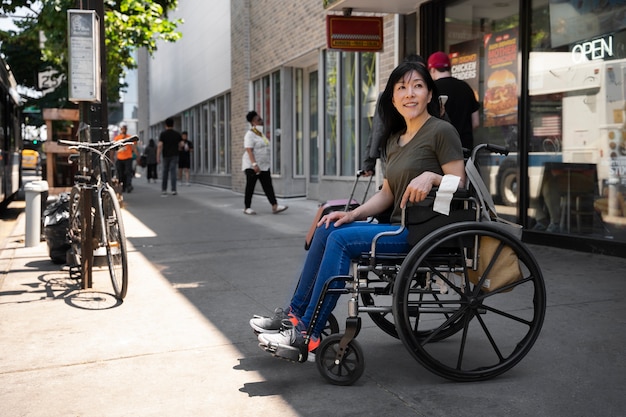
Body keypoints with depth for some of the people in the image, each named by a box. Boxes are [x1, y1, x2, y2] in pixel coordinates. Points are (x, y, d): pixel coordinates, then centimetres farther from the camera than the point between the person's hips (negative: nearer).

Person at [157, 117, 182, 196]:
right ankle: (173, 190, -11)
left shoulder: (163, 134, -4)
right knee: (173, 172, -4)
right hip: (174, 155, 0)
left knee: (165, 172, 12)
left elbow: (159, 146, -12)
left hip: (166, 155, 0)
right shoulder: (177, 133, 1)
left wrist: (158, 157, -12)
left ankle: (164, 190, 14)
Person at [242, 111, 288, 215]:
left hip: (263, 166, 8)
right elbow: (249, 150, -21)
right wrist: (254, 164, -31)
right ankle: (247, 208, 10)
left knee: (268, 186, -3)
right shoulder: (250, 135, -12)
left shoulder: (261, 134, 16)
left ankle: (275, 207, -11)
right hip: (251, 166, -8)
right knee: (250, 187, 0)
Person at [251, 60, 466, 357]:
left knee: (342, 238, -22)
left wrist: (431, 176, -26)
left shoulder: (441, 131, -6)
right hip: (399, 226, 8)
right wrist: (354, 214, 2)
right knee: (328, 229, -3)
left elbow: (459, 184, -9)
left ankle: (307, 334, -19)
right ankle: (295, 314, 1)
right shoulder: (394, 139, 18)